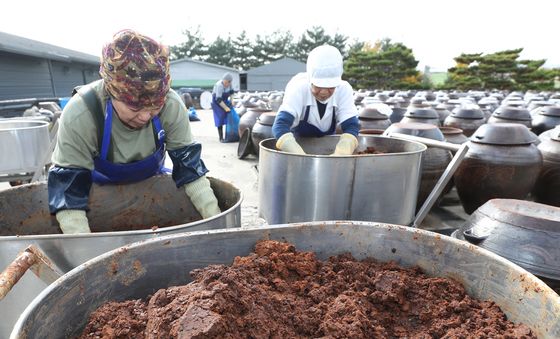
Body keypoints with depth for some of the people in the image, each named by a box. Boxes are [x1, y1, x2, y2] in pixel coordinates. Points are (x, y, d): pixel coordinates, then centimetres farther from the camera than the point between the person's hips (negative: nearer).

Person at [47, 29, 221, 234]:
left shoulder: (172, 106, -29)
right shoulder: (78, 117, -33)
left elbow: (188, 165, -21)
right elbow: (68, 188, -27)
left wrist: (216, 222, -27)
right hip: (99, 191, -1)